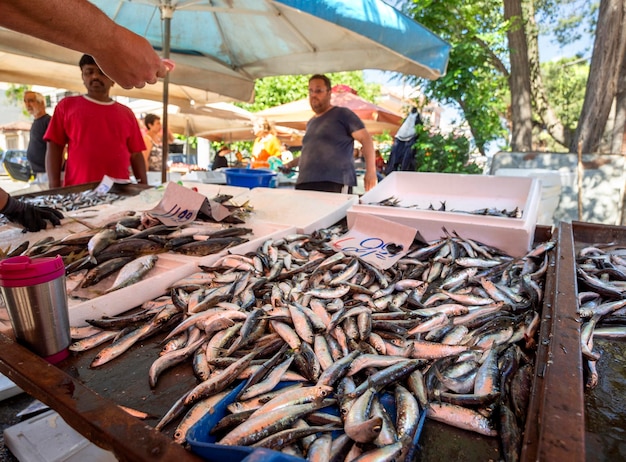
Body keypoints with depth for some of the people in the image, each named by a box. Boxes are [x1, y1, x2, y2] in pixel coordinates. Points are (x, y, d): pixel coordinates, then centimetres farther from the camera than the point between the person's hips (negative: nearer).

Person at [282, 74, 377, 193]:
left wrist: (371, 171, -13)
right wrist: (291, 164, 24)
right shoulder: (310, 123, 26)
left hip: (334, 185, -6)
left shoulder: (342, 114, 4)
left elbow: (365, 138, -3)